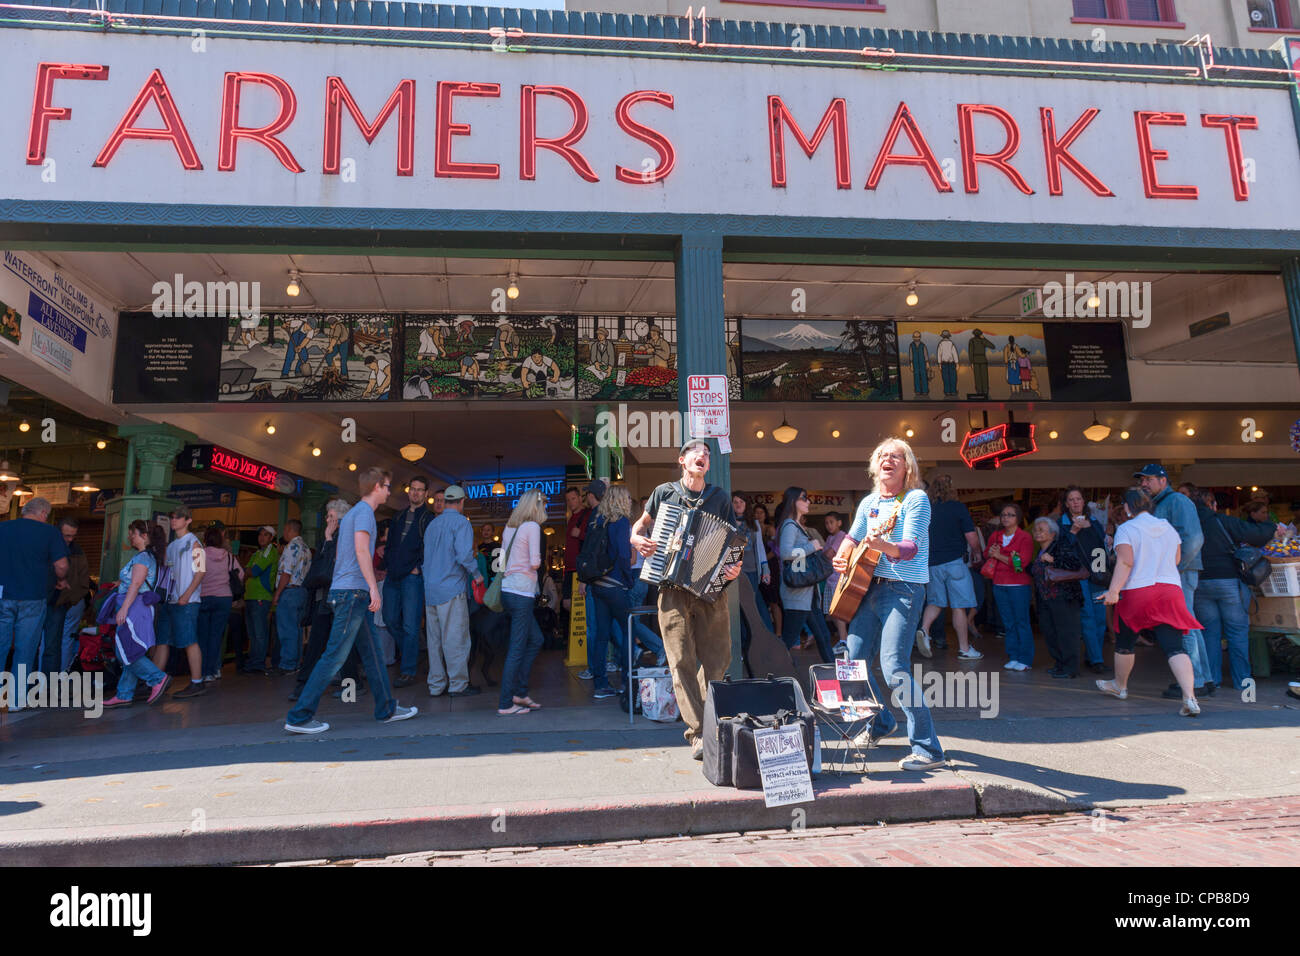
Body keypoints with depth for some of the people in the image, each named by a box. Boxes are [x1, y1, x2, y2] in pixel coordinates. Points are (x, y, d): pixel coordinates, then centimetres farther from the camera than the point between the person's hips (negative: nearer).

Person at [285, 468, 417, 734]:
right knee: (335, 656, -8)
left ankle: (387, 709, 18)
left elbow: (339, 555, 24)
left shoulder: (352, 512, 20)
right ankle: (300, 717, -4)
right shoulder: (364, 511, -8)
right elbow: (361, 550, -20)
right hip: (352, 591, -10)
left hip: (350, 592, 10)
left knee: (372, 652, 12)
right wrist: (373, 587, -22)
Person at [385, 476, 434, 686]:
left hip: (413, 577, -7)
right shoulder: (398, 517, 16)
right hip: (393, 577, 7)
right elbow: (389, 544, 20)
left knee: (410, 625, -5)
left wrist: (418, 568, -13)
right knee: (391, 620, 12)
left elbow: (430, 549, -9)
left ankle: (409, 671, 1)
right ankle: (409, 655, 30)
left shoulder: (428, 519, -4)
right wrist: (387, 567, 10)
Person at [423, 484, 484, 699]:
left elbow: (427, 556, 16)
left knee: (434, 638, 10)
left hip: (430, 589, 7)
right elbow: (464, 554, -19)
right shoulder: (461, 523, -8)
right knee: (456, 638, -2)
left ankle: (436, 685, 15)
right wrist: (476, 574, -6)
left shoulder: (432, 524, 15)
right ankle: (458, 685, 1)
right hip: (452, 588, -7)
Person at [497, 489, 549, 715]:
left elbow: (502, 559, 17)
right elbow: (534, 562, -15)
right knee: (517, 649, -2)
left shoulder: (510, 527, 14)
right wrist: (538, 561, 5)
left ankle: (520, 693, 22)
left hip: (507, 590, 9)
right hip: (521, 592, -9)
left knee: (535, 640, 18)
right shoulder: (532, 527, -10)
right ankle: (505, 704, 2)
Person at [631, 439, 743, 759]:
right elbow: (641, 524, 19)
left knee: (718, 659, 3)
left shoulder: (720, 498, 11)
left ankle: (705, 717, 27)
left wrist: (734, 568, -8)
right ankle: (697, 734, -3)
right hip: (672, 589, -1)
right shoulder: (664, 492, 8)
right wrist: (637, 538, -3)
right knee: (682, 661, -7)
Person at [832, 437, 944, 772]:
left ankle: (928, 749, -6)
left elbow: (911, 548, -19)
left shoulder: (916, 499, -8)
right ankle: (881, 722, 34)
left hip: (903, 589, -7)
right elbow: (852, 538, 24)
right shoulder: (869, 503, 12)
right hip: (869, 586, 7)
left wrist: (882, 545, -39)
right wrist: (841, 559, 4)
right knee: (854, 661, 9)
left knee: (893, 668, -16)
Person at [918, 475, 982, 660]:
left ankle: (924, 630, -9)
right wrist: (975, 551, 13)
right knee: (960, 605, 3)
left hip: (932, 562, 4)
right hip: (955, 561, -4)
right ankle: (964, 649, 8)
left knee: (935, 602, 14)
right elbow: (972, 538, -7)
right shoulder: (958, 507, -6)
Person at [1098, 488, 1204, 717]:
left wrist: (1113, 590, -18)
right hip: (1170, 589, 4)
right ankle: (1190, 697, -20)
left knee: (1124, 643, 15)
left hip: (1137, 591, -4)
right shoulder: (1169, 528, 12)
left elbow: (1125, 562, -15)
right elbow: (1177, 560, 18)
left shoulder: (1126, 529, -5)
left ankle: (1120, 686, 33)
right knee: (1174, 646, -5)